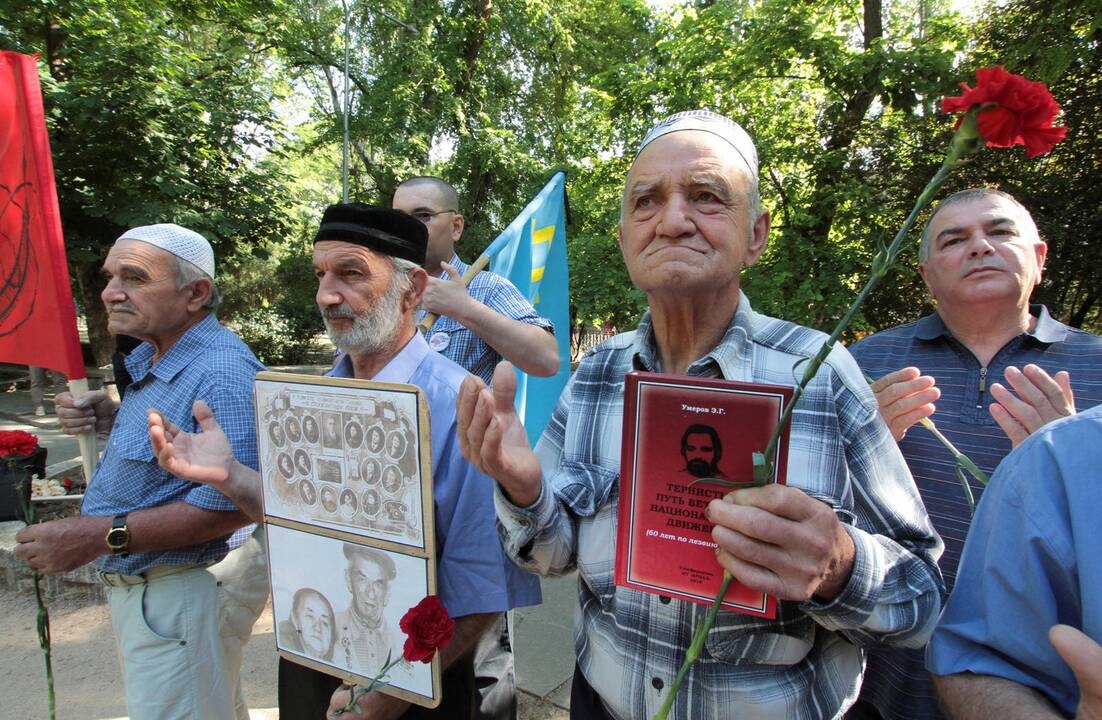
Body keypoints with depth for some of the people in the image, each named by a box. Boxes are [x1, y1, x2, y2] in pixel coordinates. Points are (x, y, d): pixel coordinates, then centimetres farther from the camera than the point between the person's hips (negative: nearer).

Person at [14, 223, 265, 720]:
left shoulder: (222, 372, -27)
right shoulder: (151, 358, 6)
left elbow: (234, 503, -33)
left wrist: (102, 535, -28)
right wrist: (110, 419, 1)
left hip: (184, 592, -10)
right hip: (136, 584, 10)